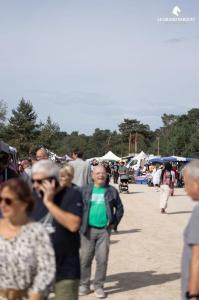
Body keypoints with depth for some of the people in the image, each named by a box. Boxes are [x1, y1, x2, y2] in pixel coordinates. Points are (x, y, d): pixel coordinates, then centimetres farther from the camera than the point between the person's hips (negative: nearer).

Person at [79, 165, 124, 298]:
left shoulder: (112, 191, 4)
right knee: (85, 258, 5)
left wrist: (114, 222, 1)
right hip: (88, 229, 0)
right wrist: (81, 222, -1)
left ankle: (99, 286, 13)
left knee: (102, 259, 1)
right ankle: (84, 285, 17)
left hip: (104, 230, 0)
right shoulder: (85, 190, 4)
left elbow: (119, 208, 9)